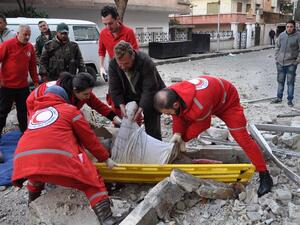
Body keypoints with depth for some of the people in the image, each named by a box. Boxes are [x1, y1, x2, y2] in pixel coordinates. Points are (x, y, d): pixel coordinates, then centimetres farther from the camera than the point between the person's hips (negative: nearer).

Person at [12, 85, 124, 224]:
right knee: (93, 182, 8)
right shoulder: (69, 109, 20)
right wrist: (106, 158, 29)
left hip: (24, 160, 6)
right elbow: (89, 138, 19)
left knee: (36, 175, 39)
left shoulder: (35, 113, 34)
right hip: (56, 158, -5)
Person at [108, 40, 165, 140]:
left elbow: (149, 89, -30)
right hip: (129, 98, 4)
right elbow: (114, 88, -15)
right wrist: (121, 105, -29)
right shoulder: (113, 64, -17)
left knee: (152, 130, -3)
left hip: (150, 98, -4)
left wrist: (140, 109, -36)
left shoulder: (145, 62, -30)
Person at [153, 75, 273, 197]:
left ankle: (264, 175, 0)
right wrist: (177, 133, -22)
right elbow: (179, 115, -9)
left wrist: (181, 137, -16)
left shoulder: (199, 106, -47)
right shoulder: (171, 94, -27)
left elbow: (202, 125, -25)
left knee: (242, 137, -11)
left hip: (227, 100, -7)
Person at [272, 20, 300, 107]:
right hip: (280, 63, 4)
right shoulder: (282, 35, 1)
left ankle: (290, 100, 13)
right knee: (280, 81, 14)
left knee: (290, 82, 3)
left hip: (291, 64, -4)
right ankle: (279, 98, 27)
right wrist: (276, 58, 4)